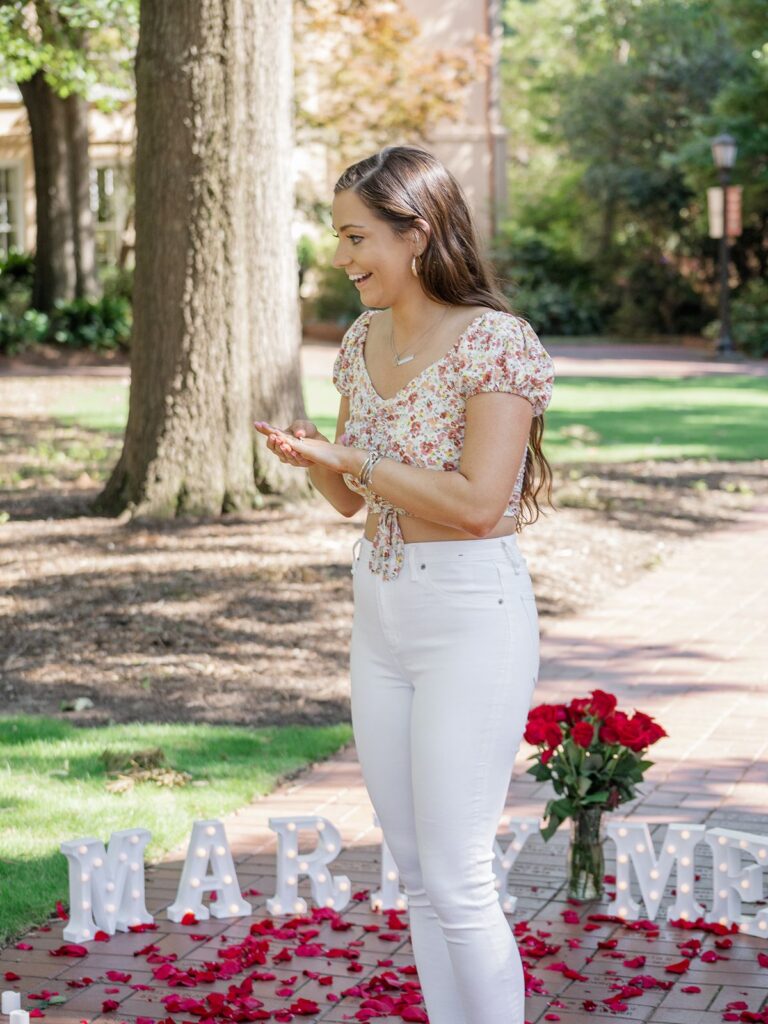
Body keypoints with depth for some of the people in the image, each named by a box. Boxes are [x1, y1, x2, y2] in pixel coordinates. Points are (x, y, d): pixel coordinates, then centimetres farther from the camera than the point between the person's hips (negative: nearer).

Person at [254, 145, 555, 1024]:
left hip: (473, 619, -8)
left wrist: (354, 459, -15)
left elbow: (477, 502, -21)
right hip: (377, 616, 8)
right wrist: (313, 458, -5)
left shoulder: (495, 343, -14)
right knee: (415, 874, 13)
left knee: (456, 879, -4)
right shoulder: (362, 341, 10)